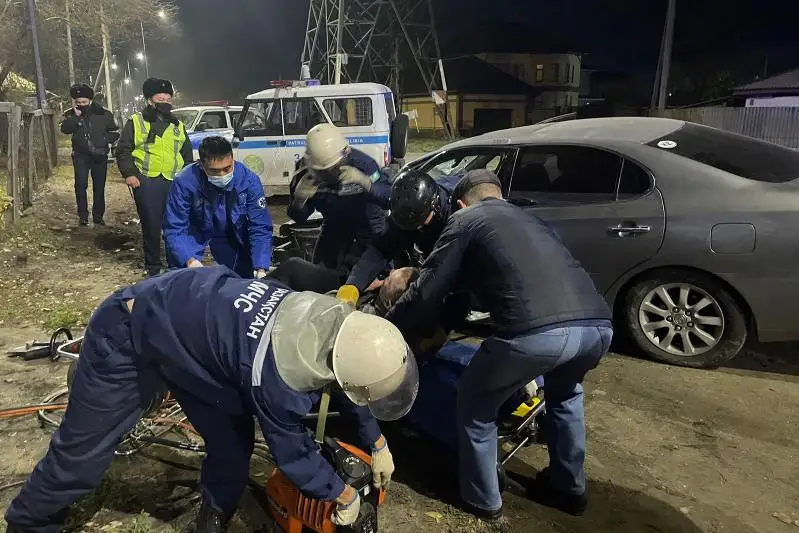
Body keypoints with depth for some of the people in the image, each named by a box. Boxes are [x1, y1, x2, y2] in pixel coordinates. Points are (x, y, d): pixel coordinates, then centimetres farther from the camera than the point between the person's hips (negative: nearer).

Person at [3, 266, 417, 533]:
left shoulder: (337, 315, -18)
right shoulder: (280, 378, -39)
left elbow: (347, 375, 4)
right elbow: (292, 453, -19)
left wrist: (378, 444, 13)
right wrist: (343, 496, -2)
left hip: (186, 322, 7)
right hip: (128, 337, -7)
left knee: (232, 444, 6)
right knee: (82, 453, 7)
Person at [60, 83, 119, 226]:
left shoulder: (103, 113, -2)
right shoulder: (71, 114, 1)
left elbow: (115, 132, 5)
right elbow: (65, 129, -16)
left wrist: (104, 140, -11)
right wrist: (76, 116, -25)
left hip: (100, 155, 1)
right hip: (81, 155, 0)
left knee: (99, 186, 7)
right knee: (81, 185, -10)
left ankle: (98, 216, 18)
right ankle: (83, 216, 0)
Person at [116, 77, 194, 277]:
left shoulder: (178, 126, 17)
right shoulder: (136, 122, 6)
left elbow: (187, 155, 21)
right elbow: (123, 150, 4)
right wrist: (129, 174, -6)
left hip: (174, 183, 3)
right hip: (146, 182, -3)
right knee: (151, 226, 2)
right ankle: (153, 267, 14)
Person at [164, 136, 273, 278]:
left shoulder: (249, 180, -27)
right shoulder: (184, 182, -31)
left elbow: (260, 228, -25)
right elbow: (174, 229, -27)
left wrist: (261, 269, -36)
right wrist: (190, 260, -45)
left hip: (232, 234, 2)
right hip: (194, 231, -2)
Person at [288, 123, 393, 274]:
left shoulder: (362, 163, -25)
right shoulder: (306, 176, -15)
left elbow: (391, 199, -33)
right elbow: (298, 218, -6)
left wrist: (365, 181, -50)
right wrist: (299, 200, -29)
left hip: (368, 229, -4)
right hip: (334, 230, 4)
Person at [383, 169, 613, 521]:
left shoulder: (465, 220, 17)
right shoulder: (528, 219, 36)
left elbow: (428, 291, 12)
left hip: (536, 332, -7)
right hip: (598, 326, 7)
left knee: (476, 404, 21)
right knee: (564, 392, 38)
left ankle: (482, 499, 33)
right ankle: (568, 488, 47)